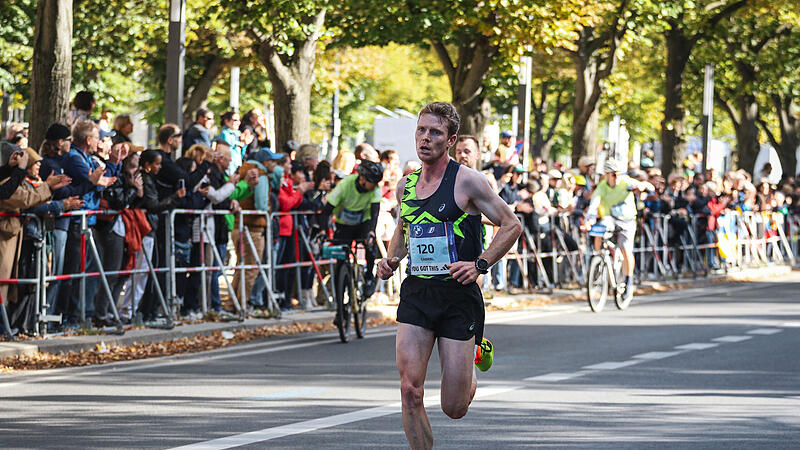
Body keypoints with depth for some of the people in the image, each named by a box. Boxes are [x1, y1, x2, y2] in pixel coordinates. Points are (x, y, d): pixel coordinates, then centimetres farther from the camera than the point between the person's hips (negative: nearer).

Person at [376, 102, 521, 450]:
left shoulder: (466, 181, -7)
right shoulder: (405, 186, 9)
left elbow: (512, 226, -3)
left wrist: (480, 264, -15)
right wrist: (391, 260, 7)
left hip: (459, 294, -4)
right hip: (416, 293, 4)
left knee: (454, 408, 1)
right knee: (410, 391, -13)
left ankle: (475, 356, 35)